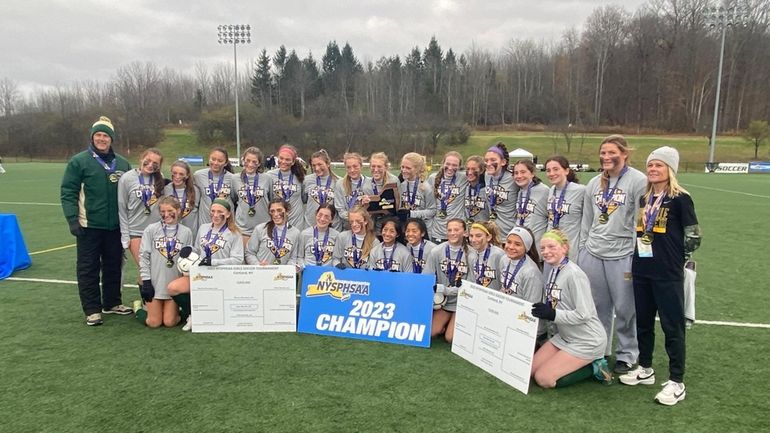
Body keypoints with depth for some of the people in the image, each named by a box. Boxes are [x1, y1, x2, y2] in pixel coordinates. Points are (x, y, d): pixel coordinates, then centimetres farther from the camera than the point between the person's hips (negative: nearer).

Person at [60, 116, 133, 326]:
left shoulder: (122, 163, 9)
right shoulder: (79, 161, -4)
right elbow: (68, 192, -6)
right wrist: (72, 219, -14)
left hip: (115, 226, 4)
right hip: (88, 226, -4)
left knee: (114, 266, 13)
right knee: (88, 269, 3)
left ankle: (112, 303, 27)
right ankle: (92, 310, 12)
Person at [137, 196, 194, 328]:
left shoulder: (186, 232, 2)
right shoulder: (151, 230, -2)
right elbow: (143, 256, -2)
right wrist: (146, 281, -7)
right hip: (155, 283, -1)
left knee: (169, 322, -1)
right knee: (154, 322, 1)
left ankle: (175, 309, 32)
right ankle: (141, 306, 32)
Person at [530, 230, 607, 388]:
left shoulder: (574, 274, -22)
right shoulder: (553, 272, 3)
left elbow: (584, 314, -26)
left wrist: (552, 314, -29)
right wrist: (541, 311, -6)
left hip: (587, 342, -8)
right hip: (564, 336, 9)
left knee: (544, 379, -11)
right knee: (531, 369, 6)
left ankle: (593, 367, 4)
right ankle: (580, 362, 15)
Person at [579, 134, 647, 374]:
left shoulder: (638, 181, -7)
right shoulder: (594, 184, 11)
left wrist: (637, 257, -10)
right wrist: (581, 251, 15)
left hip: (622, 256, -5)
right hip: (592, 255, 5)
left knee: (625, 309, 5)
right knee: (597, 307, 13)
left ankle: (627, 355, 23)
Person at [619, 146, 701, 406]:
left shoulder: (680, 199, -9)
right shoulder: (644, 199, 10)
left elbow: (693, 237, -6)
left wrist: (673, 260, 2)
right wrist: (641, 258, 12)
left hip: (668, 275, -7)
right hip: (641, 271, 7)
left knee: (672, 325, 1)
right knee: (643, 321, 15)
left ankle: (677, 383, 11)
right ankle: (645, 369, 31)